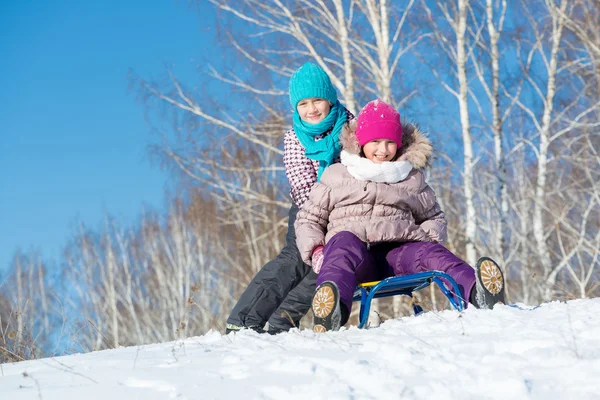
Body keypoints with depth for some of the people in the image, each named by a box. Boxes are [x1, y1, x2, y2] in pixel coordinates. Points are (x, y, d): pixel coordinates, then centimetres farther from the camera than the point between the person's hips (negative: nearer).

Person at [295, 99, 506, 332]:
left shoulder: (412, 179, 25)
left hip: (397, 251, 2)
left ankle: (480, 294, -61)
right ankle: (332, 310, -69)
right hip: (352, 247, -2)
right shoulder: (336, 176, 21)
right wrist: (315, 250, 1)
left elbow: (435, 217, 33)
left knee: (429, 252, -31)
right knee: (344, 242, -38)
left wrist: (429, 239, 8)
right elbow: (308, 219, 22)